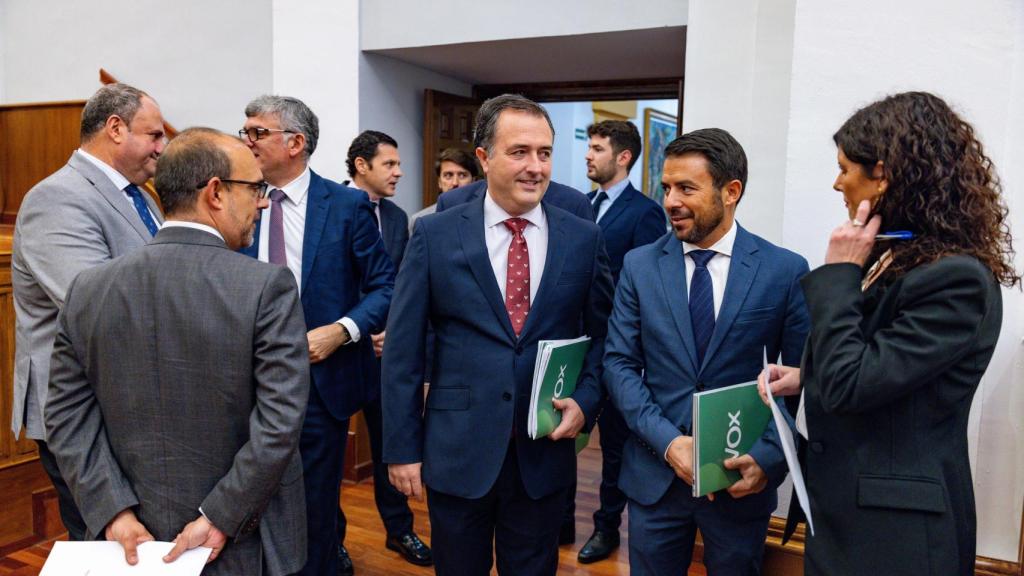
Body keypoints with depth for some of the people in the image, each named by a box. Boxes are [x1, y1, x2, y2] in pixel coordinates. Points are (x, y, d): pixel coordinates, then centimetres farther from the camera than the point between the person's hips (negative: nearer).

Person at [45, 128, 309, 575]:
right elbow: (280, 422, -21)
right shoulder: (268, 287, -18)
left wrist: (115, 511, -5)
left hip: (133, 540, 4)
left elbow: (68, 416, -3)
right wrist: (219, 518, -14)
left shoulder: (89, 289, -3)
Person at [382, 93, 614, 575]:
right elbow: (402, 349, -4)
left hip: (544, 451, 1)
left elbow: (602, 334, 9)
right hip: (456, 451, -1)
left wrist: (585, 401, -7)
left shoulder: (583, 238, -1)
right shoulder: (435, 235, -5)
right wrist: (402, 447, -4)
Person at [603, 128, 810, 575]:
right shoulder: (640, 266, -1)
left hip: (742, 480, -1)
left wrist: (768, 456, -14)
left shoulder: (786, 270, -5)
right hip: (654, 474, 1)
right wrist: (668, 442, -13)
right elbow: (619, 364, -2)